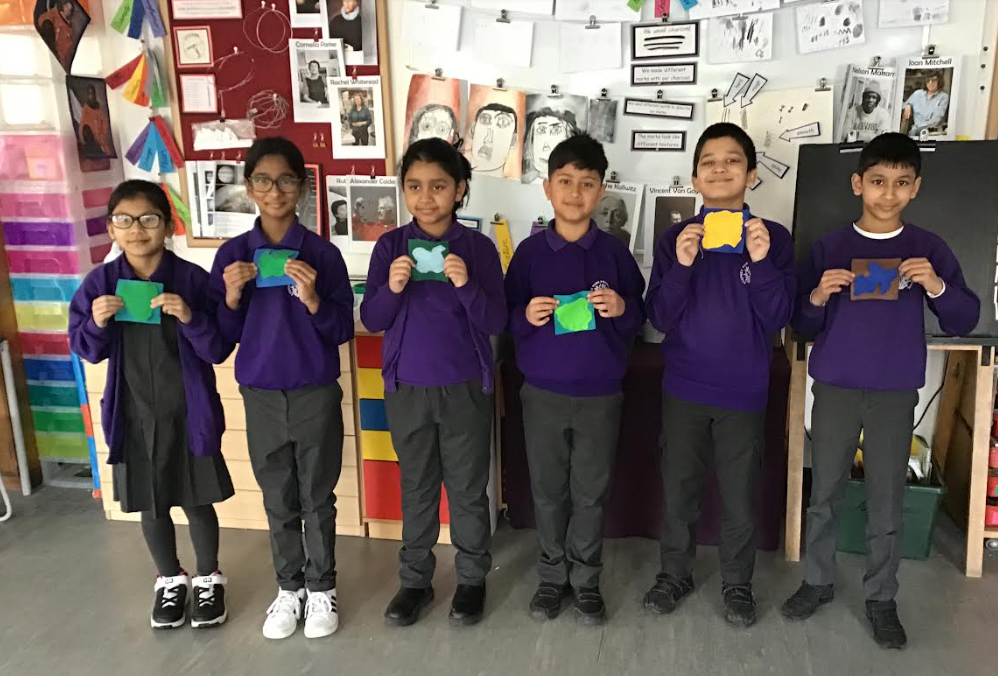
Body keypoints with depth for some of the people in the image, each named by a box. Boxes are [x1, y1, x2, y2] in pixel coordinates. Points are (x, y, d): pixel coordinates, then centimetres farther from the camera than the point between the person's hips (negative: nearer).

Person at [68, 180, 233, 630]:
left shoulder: (193, 280, -12)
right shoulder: (99, 283, -4)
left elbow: (219, 350, -11)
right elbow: (87, 351, 4)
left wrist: (190, 318, -28)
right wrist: (97, 324, -16)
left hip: (188, 414, -2)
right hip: (133, 416, 3)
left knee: (198, 502, 10)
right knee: (151, 506, 16)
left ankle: (208, 580, 33)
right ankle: (170, 581, 38)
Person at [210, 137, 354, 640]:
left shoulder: (323, 254, -7)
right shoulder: (232, 254, -1)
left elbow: (343, 331, -7)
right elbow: (224, 335, 2)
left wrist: (312, 300, -24)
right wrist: (232, 298, -17)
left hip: (317, 394, -2)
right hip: (261, 396, 2)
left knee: (318, 498, 11)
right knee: (278, 501, 14)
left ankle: (321, 588, 28)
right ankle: (289, 587, 32)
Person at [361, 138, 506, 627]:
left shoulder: (478, 247, -6)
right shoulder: (390, 246, -2)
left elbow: (496, 323, -8)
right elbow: (371, 321, -3)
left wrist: (466, 285, -25)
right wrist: (392, 288, -22)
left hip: (466, 388, -1)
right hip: (406, 387, 2)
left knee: (468, 487, 11)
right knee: (416, 487, 14)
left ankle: (472, 579, 28)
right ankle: (415, 579, 29)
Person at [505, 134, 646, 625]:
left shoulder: (614, 252, 0)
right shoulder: (529, 251, 0)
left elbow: (641, 318, 5)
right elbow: (505, 318, 4)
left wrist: (622, 309, -17)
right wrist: (526, 316, -18)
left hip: (600, 394, 0)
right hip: (542, 391, 1)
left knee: (591, 492, 8)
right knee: (548, 490, 11)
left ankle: (585, 580, 25)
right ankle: (553, 575, 28)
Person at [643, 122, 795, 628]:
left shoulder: (774, 237, -3)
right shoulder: (675, 238, -1)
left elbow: (777, 318, -8)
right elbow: (659, 319, -6)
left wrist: (761, 262, -22)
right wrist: (682, 266, -21)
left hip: (743, 391, -1)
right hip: (683, 388, 1)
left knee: (740, 495, 11)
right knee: (678, 490, 13)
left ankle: (738, 583, 31)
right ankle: (674, 574, 32)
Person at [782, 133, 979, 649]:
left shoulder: (930, 249, 0)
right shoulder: (829, 247, 0)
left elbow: (964, 323, -1)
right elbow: (802, 325, 2)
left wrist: (937, 287, -18)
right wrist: (818, 297, -18)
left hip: (896, 394, 0)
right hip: (835, 388, 0)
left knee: (887, 501, 7)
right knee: (824, 494, 9)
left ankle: (881, 598, 22)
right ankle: (817, 582, 26)